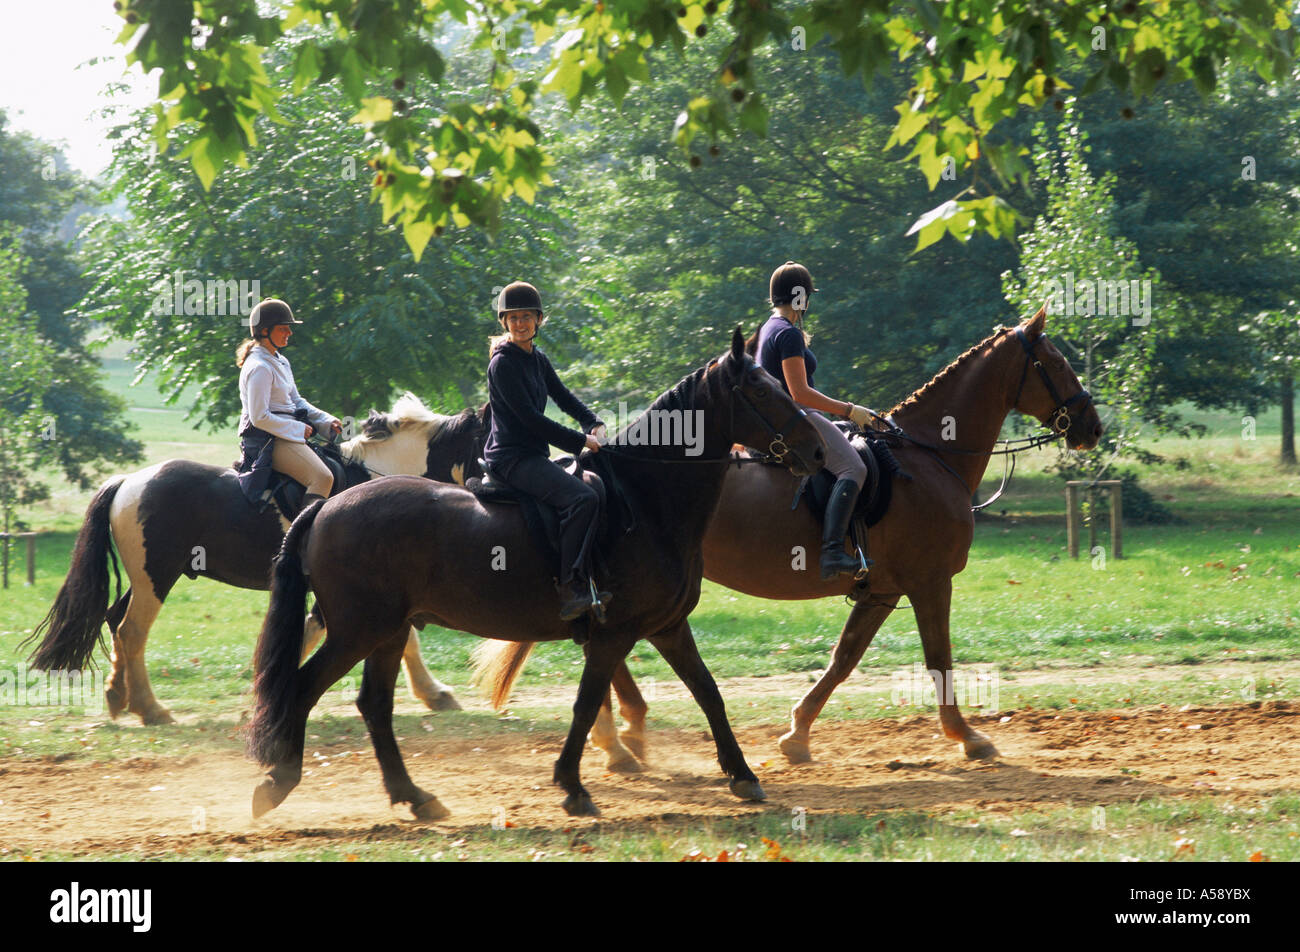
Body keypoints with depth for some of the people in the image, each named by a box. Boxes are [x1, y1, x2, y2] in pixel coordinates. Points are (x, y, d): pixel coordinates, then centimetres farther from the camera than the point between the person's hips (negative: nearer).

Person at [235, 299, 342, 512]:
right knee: (322, 477, -26)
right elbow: (260, 418, -20)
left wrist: (327, 422, 8)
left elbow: (297, 401, 23)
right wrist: (299, 429, -14)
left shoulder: (280, 362, 17)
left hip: (290, 434, 10)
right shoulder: (259, 368, -15)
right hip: (267, 439, -10)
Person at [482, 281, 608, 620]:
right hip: (512, 459, -10)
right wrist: (580, 442, -15)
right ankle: (571, 589, -30)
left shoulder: (537, 359, 15)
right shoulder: (503, 364, -12)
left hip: (534, 456, 10)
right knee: (582, 498, -27)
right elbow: (529, 418, -17)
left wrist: (594, 424, 1)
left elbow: (564, 398, 21)